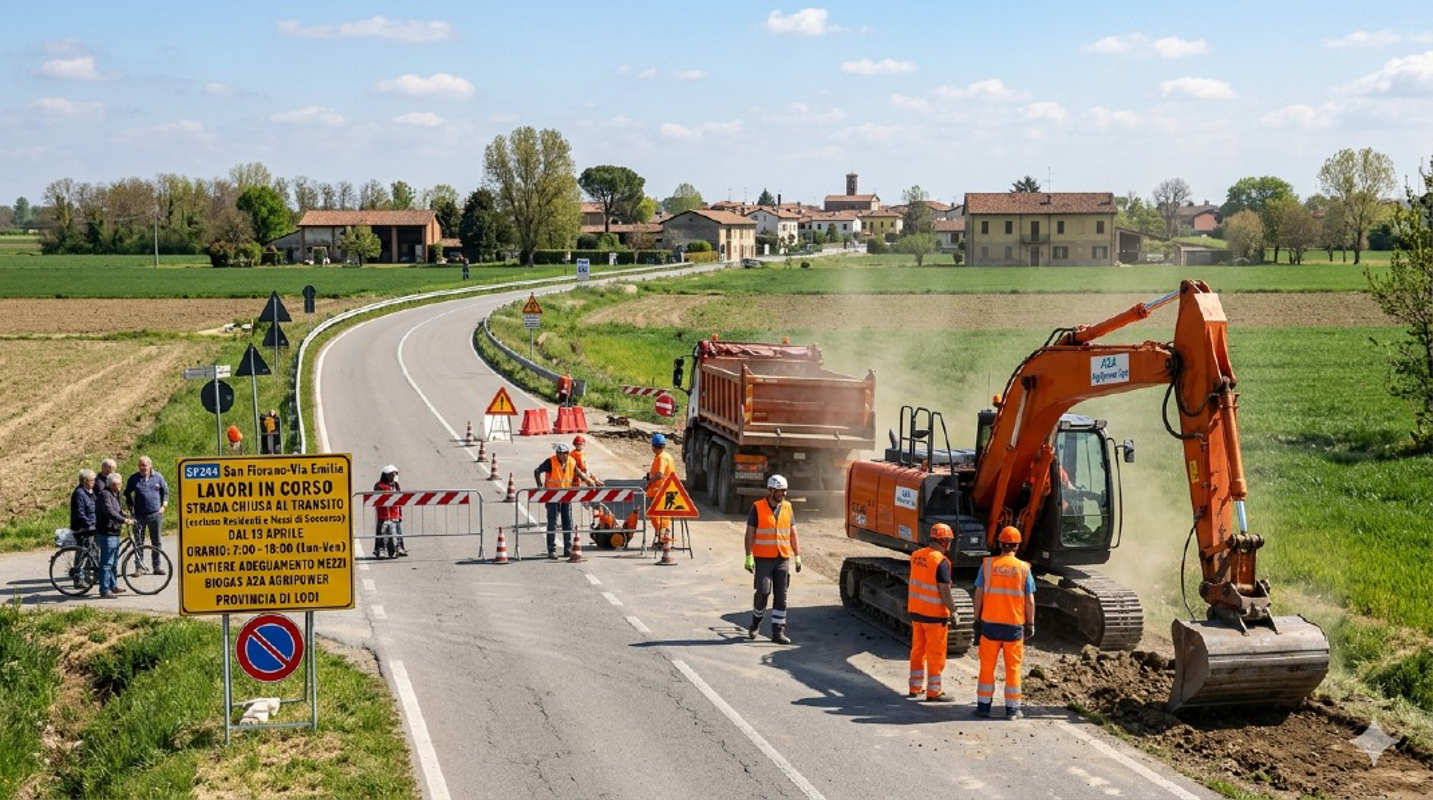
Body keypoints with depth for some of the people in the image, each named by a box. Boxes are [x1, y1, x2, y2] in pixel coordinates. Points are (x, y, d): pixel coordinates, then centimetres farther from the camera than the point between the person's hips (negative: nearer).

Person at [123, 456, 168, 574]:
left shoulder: (158, 477, 5)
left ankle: (157, 566, 13)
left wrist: (164, 506, 4)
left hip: (155, 514, 1)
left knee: (156, 541, 6)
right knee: (138, 542, -1)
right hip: (139, 515, 0)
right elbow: (127, 493, 13)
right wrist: (130, 508, 4)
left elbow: (165, 492, 14)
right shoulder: (134, 478, 4)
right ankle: (139, 566, 4)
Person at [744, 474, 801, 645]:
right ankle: (756, 621, 15)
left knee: (781, 596, 2)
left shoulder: (787, 508, 10)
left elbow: (793, 533, 14)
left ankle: (778, 632, 8)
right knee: (763, 591, -11)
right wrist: (749, 557, -8)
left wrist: (797, 556, 10)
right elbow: (749, 533, -3)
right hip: (763, 558, -4)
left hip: (783, 559, 4)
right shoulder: (757, 508, -3)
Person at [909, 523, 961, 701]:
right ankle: (934, 691, 6)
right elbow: (945, 591, -19)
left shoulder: (916, 556, 4)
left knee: (918, 649, 17)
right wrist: (954, 612, -12)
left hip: (916, 610, 7)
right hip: (934, 613, -7)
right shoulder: (941, 562, -19)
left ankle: (915, 687, 24)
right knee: (936, 653, 2)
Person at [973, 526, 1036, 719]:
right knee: (1013, 668, 8)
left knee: (987, 666, 10)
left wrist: (977, 620, 7)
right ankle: (1012, 709, 11)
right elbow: (1029, 601, -3)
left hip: (990, 623, 0)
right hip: (1014, 624, 0)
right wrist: (1030, 624, 7)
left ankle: (983, 706, 13)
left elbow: (979, 594, -2)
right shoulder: (1023, 568, -4)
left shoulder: (987, 564, -3)